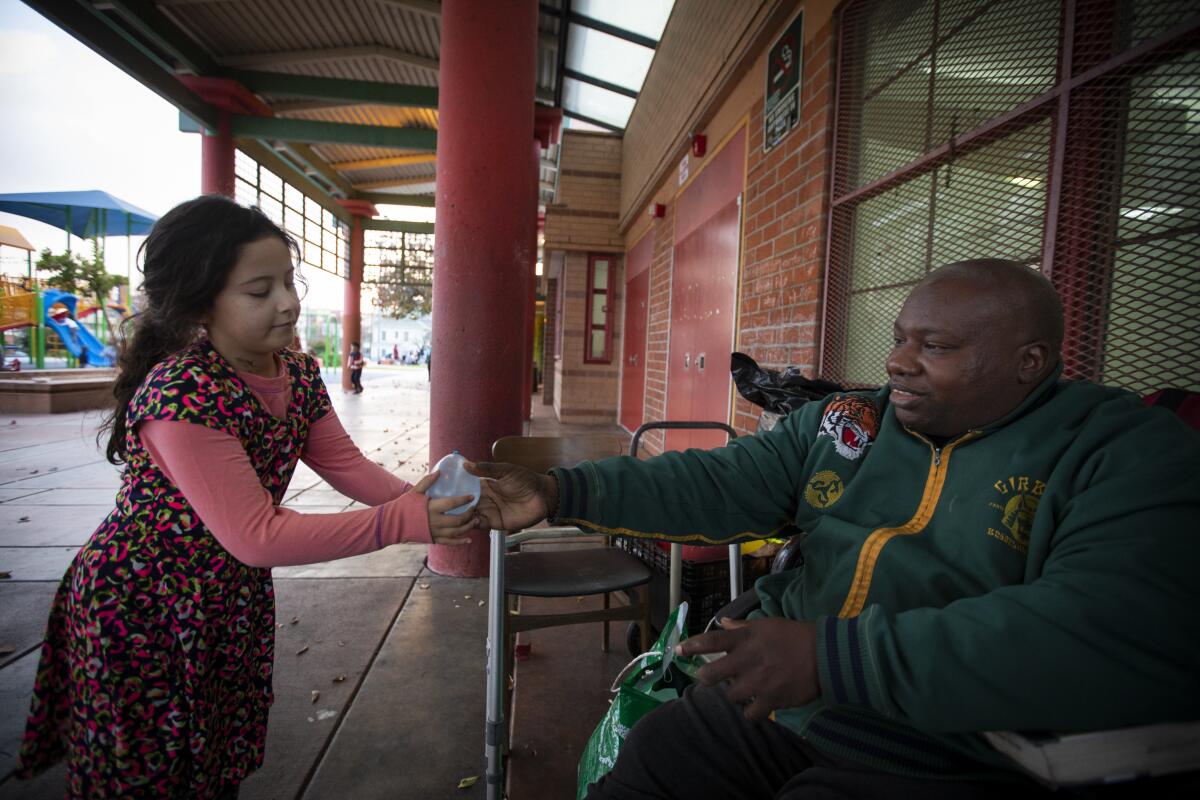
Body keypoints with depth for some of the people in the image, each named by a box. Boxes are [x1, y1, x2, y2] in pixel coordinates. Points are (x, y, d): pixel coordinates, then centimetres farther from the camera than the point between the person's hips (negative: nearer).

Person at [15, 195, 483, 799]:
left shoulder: (297, 373, -5)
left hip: (234, 601, 7)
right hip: (138, 614, -6)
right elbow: (257, 536, -31)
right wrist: (405, 522, -36)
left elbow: (345, 465, -4)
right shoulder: (181, 395, -30)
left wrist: (414, 497, -23)